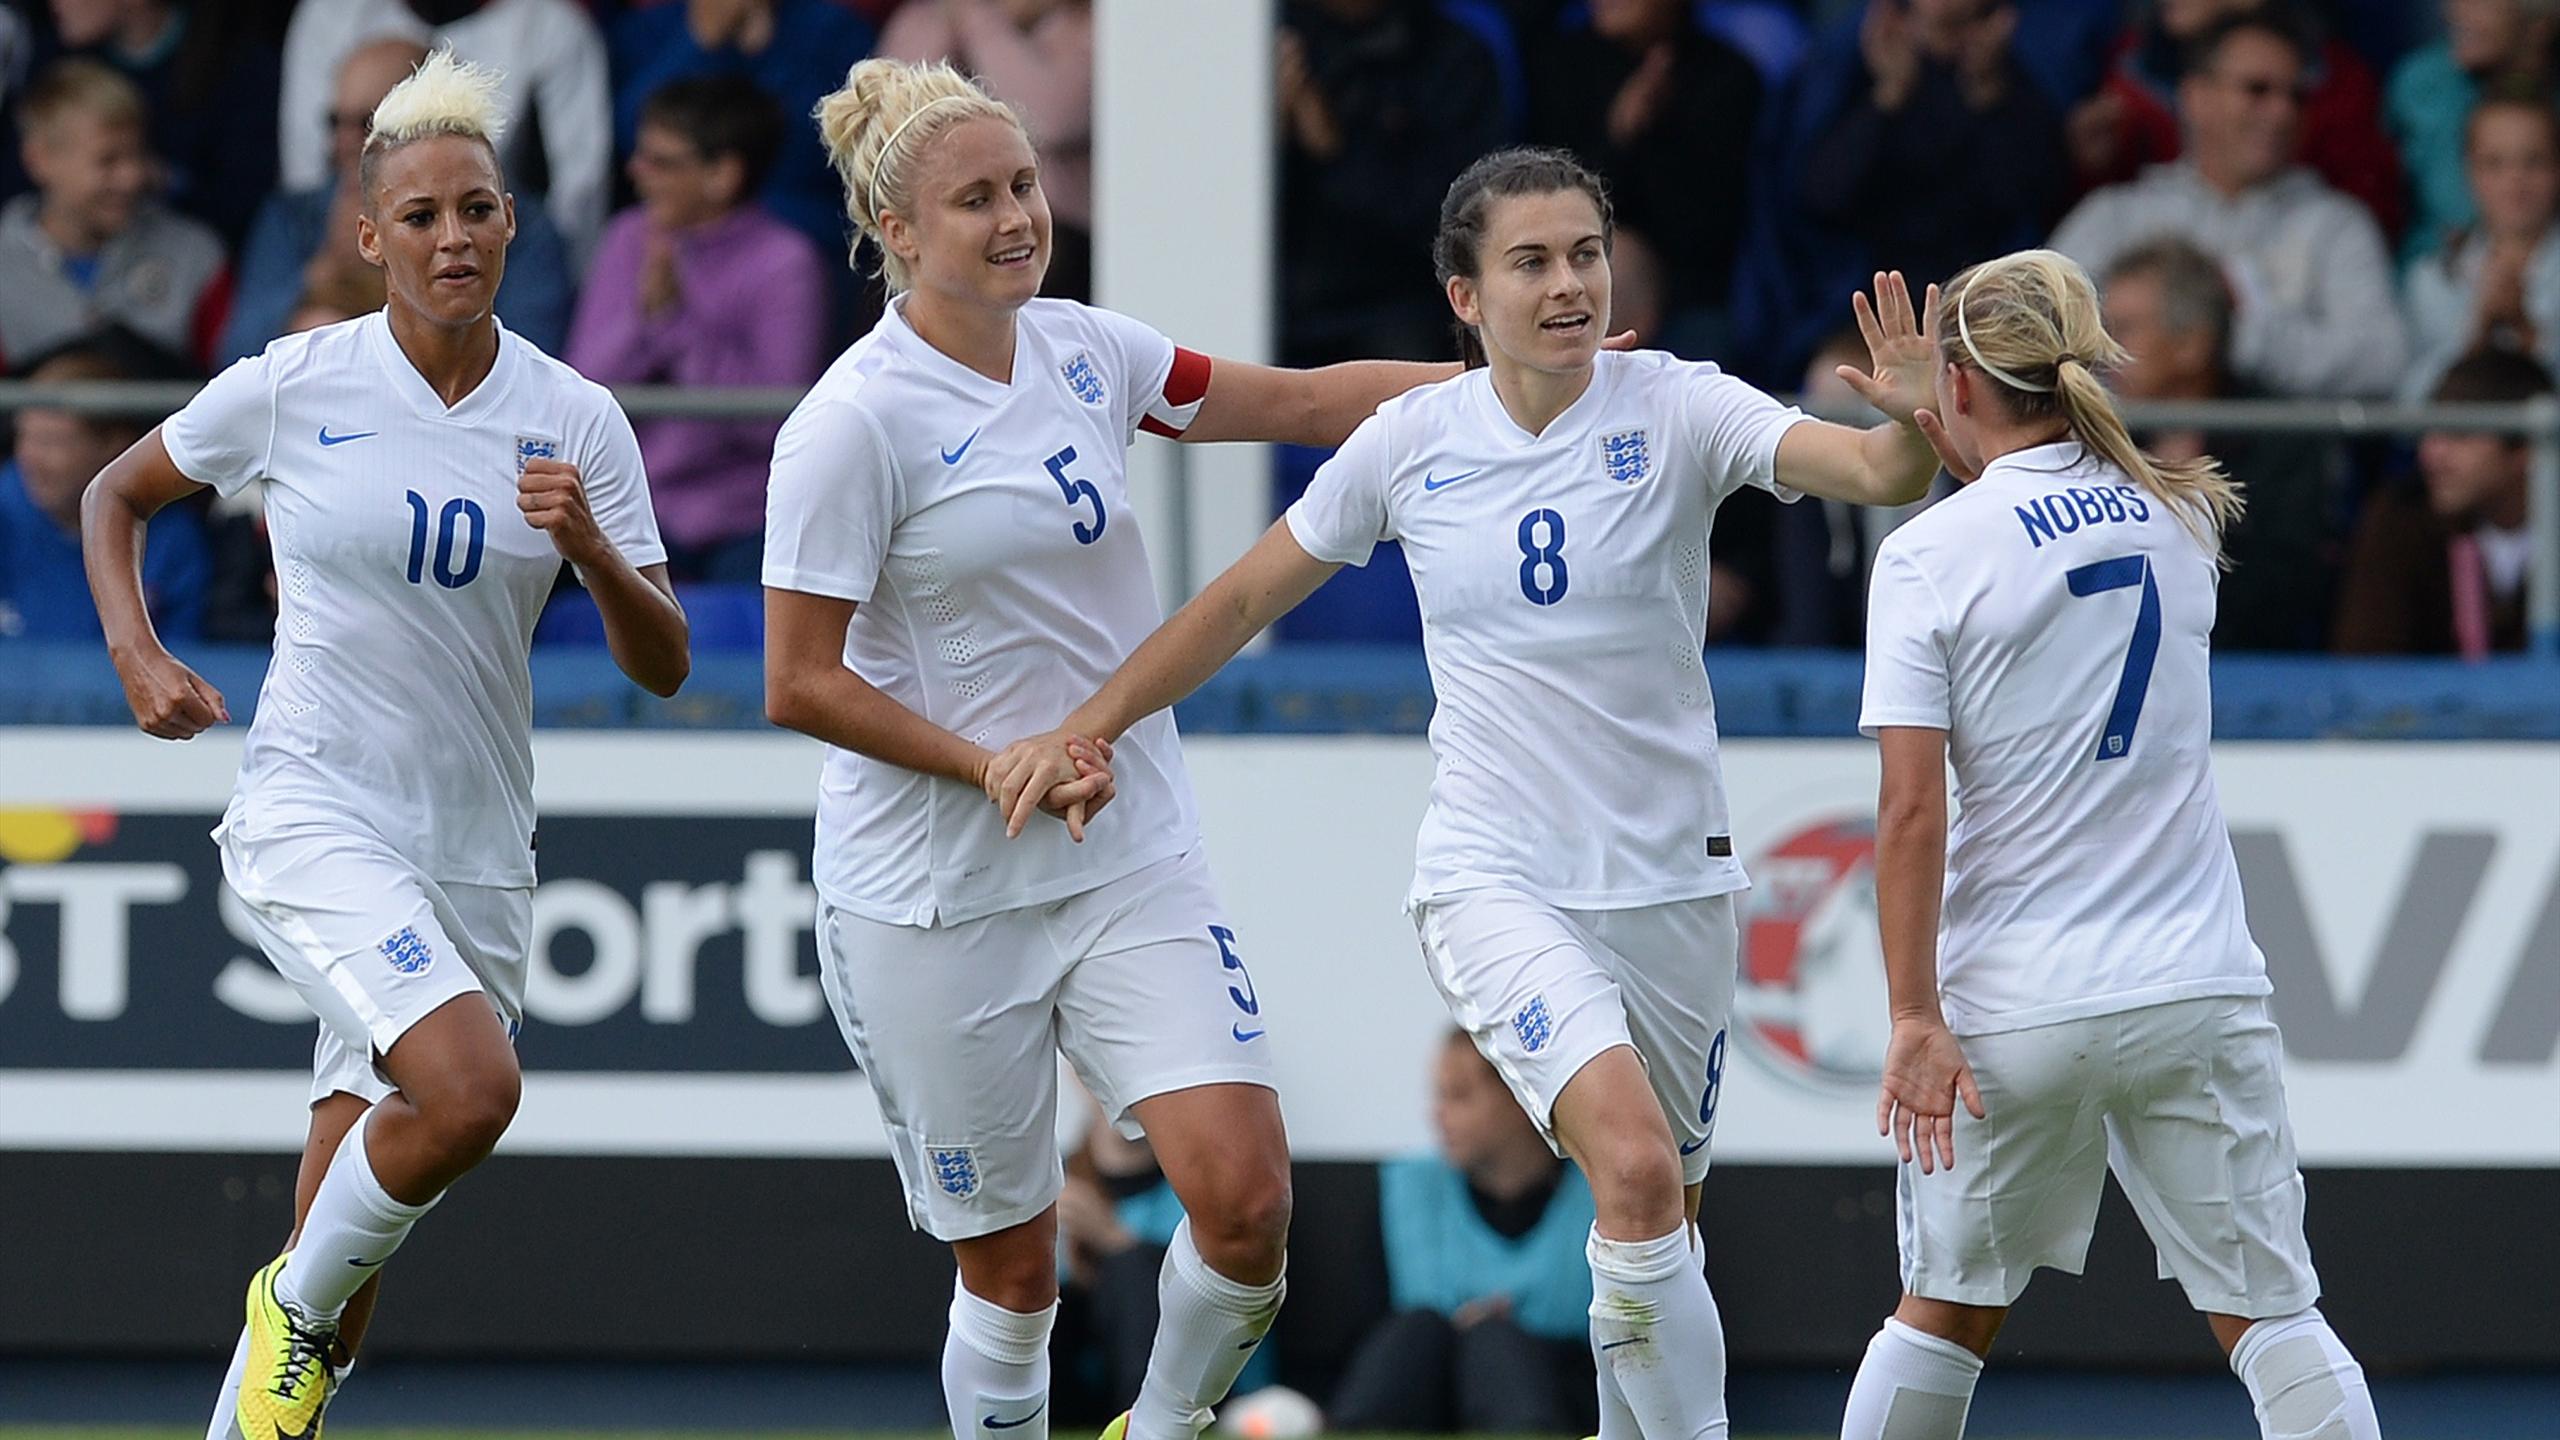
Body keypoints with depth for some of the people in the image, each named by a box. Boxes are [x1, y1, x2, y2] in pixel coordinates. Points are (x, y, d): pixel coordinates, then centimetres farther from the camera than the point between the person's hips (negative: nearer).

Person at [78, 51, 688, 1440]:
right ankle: (294, 1299, -2)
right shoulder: (292, 387, -4)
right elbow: (116, 495, 13)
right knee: (471, 1086, -28)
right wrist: (135, 656, -2)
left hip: (476, 846, 3)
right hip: (311, 812, -3)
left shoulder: (575, 420, 1)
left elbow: (662, 666, 0)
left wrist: (589, 546, -19)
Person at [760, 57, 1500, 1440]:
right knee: (1008, 1274, 1)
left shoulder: (1083, 348, 4)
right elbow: (800, 686, -13)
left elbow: (1306, 401, 15)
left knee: (1244, 1197, -12)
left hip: (1133, 862, 5)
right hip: (932, 900, -5)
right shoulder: (853, 424, -14)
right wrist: (997, 766, -17)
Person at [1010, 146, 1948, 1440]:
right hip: (1495, 883, -1)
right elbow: (1249, 598, 12)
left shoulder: (1676, 410, -7)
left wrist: (1912, 422, -45)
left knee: (1658, 1214, 11)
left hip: (1670, 883, 1)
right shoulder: (1412, 440, -2)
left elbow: (1869, 471, -23)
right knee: (1635, 1166, -24)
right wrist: (1089, 725, 11)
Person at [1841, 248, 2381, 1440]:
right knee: (2270, 1310, 3)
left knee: (1945, 1310, 13)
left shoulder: (1928, 557, -7)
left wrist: (1915, 1017, -10)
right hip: (2195, 985, 2)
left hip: (2015, 1012, -2)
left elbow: (1911, 809, -12)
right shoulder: (2182, 516, 5)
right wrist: (1949, 443, 29)